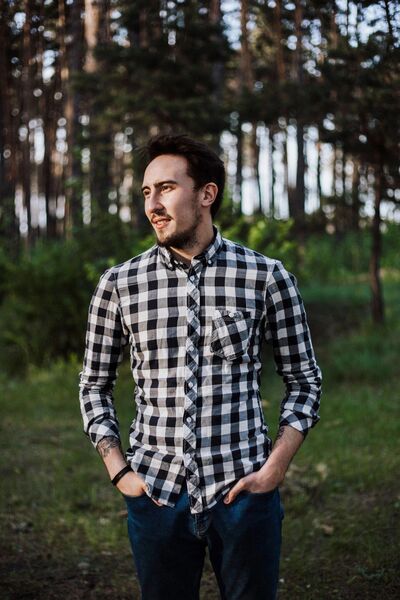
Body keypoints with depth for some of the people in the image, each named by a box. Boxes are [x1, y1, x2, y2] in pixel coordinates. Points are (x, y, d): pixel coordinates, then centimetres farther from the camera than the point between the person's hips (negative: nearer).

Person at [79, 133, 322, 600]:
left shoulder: (267, 277, -2)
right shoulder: (118, 285, 1)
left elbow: (304, 379, 5)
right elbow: (94, 385, 11)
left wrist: (276, 467, -4)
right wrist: (117, 470, 1)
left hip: (243, 492, -1)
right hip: (155, 493, 1)